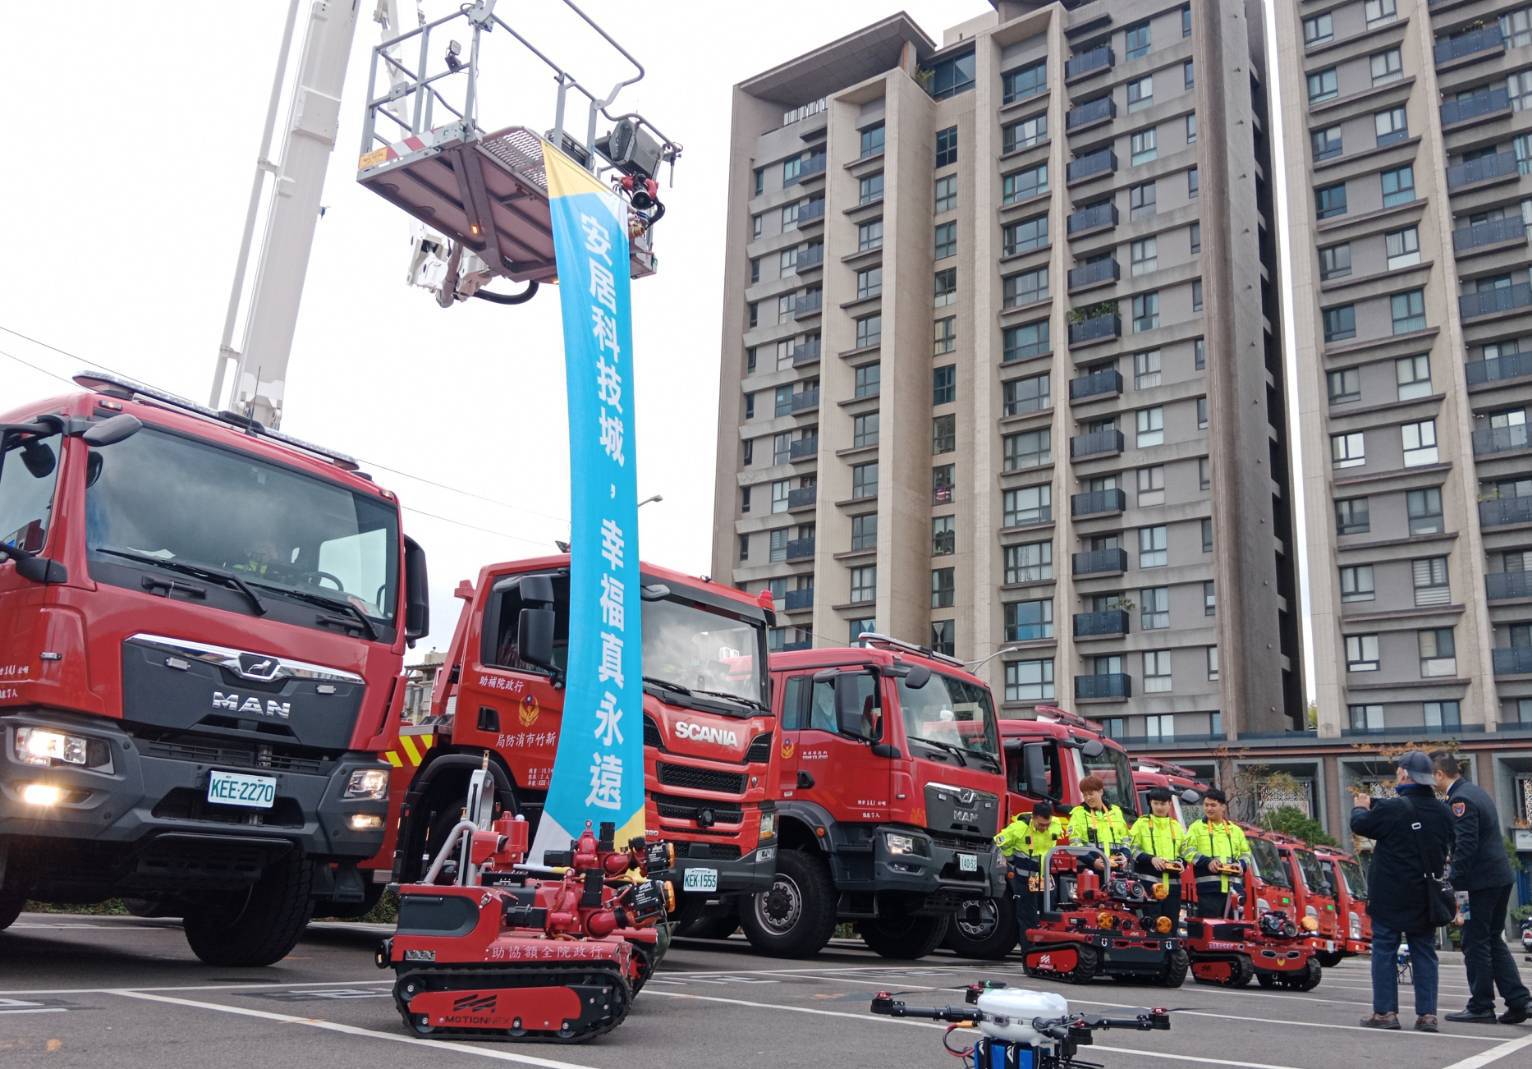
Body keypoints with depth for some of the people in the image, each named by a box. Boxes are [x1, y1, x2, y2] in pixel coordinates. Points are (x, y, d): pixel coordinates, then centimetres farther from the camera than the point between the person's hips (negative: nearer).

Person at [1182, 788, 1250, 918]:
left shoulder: (1235, 829, 20)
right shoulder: (1197, 827, 7)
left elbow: (1246, 852, 23)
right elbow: (1187, 850, -3)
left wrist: (1240, 864, 1)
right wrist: (1207, 862, -18)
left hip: (1233, 887, 4)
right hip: (1208, 887, -4)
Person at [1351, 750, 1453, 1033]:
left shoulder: (1392, 809, -18)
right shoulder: (1441, 811, 2)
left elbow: (1360, 825, -6)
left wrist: (1360, 807, 15)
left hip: (1391, 896, -5)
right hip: (1426, 894, 5)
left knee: (1384, 950, 3)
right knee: (1424, 953, 11)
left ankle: (1385, 1012, 4)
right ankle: (1427, 1014, 10)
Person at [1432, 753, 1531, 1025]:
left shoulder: (1460, 800, -16)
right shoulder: (1477, 791, 14)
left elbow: (1465, 846, -22)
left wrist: (1454, 883, -18)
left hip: (1480, 882, -9)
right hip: (1501, 877, 9)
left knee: (1475, 943, 0)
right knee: (1494, 941, 16)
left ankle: (1481, 1008, 6)